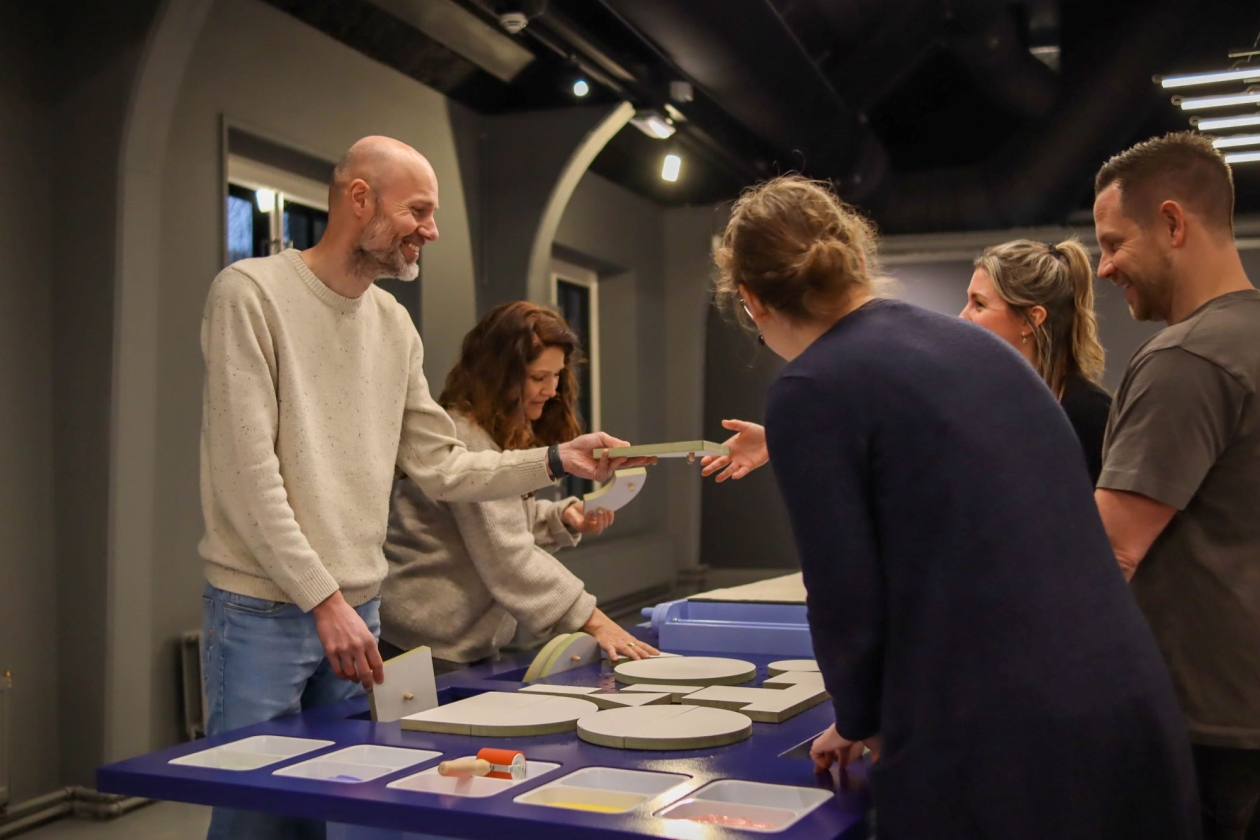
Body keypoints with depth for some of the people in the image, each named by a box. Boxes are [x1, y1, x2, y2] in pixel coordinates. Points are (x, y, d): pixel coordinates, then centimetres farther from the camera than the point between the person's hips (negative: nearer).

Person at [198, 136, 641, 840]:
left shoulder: (395, 324, 10)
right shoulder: (251, 293, -11)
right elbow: (246, 476, -16)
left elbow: (440, 467, 10)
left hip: (357, 609, 6)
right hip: (265, 611, -6)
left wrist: (556, 460, 2)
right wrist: (324, 599, -17)